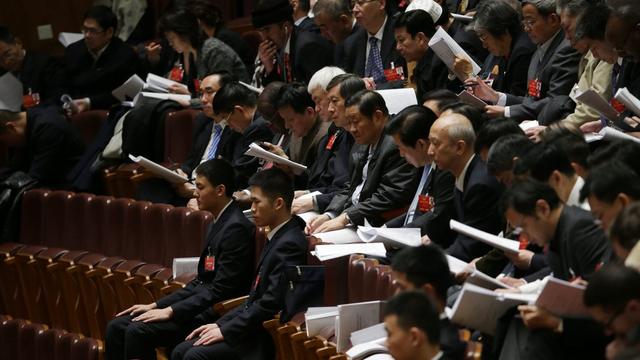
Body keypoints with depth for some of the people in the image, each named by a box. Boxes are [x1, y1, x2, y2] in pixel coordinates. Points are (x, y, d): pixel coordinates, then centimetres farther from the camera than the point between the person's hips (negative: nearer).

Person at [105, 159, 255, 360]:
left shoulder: (237, 228, -16)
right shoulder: (218, 223, 16)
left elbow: (220, 290, -20)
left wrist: (170, 311, -19)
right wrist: (156, 306, 11)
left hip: (217, 315, -10)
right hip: (204, 308, 10)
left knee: (138, 331, -24)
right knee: (117, 327, 0)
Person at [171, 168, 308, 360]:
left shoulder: (289, 245, -17)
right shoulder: (278, 238, 15)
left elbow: (270, 304, -21)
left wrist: (226, 331, -15)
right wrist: (220, 324, 9)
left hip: (267, 340, -10)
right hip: (255, 329, 10)